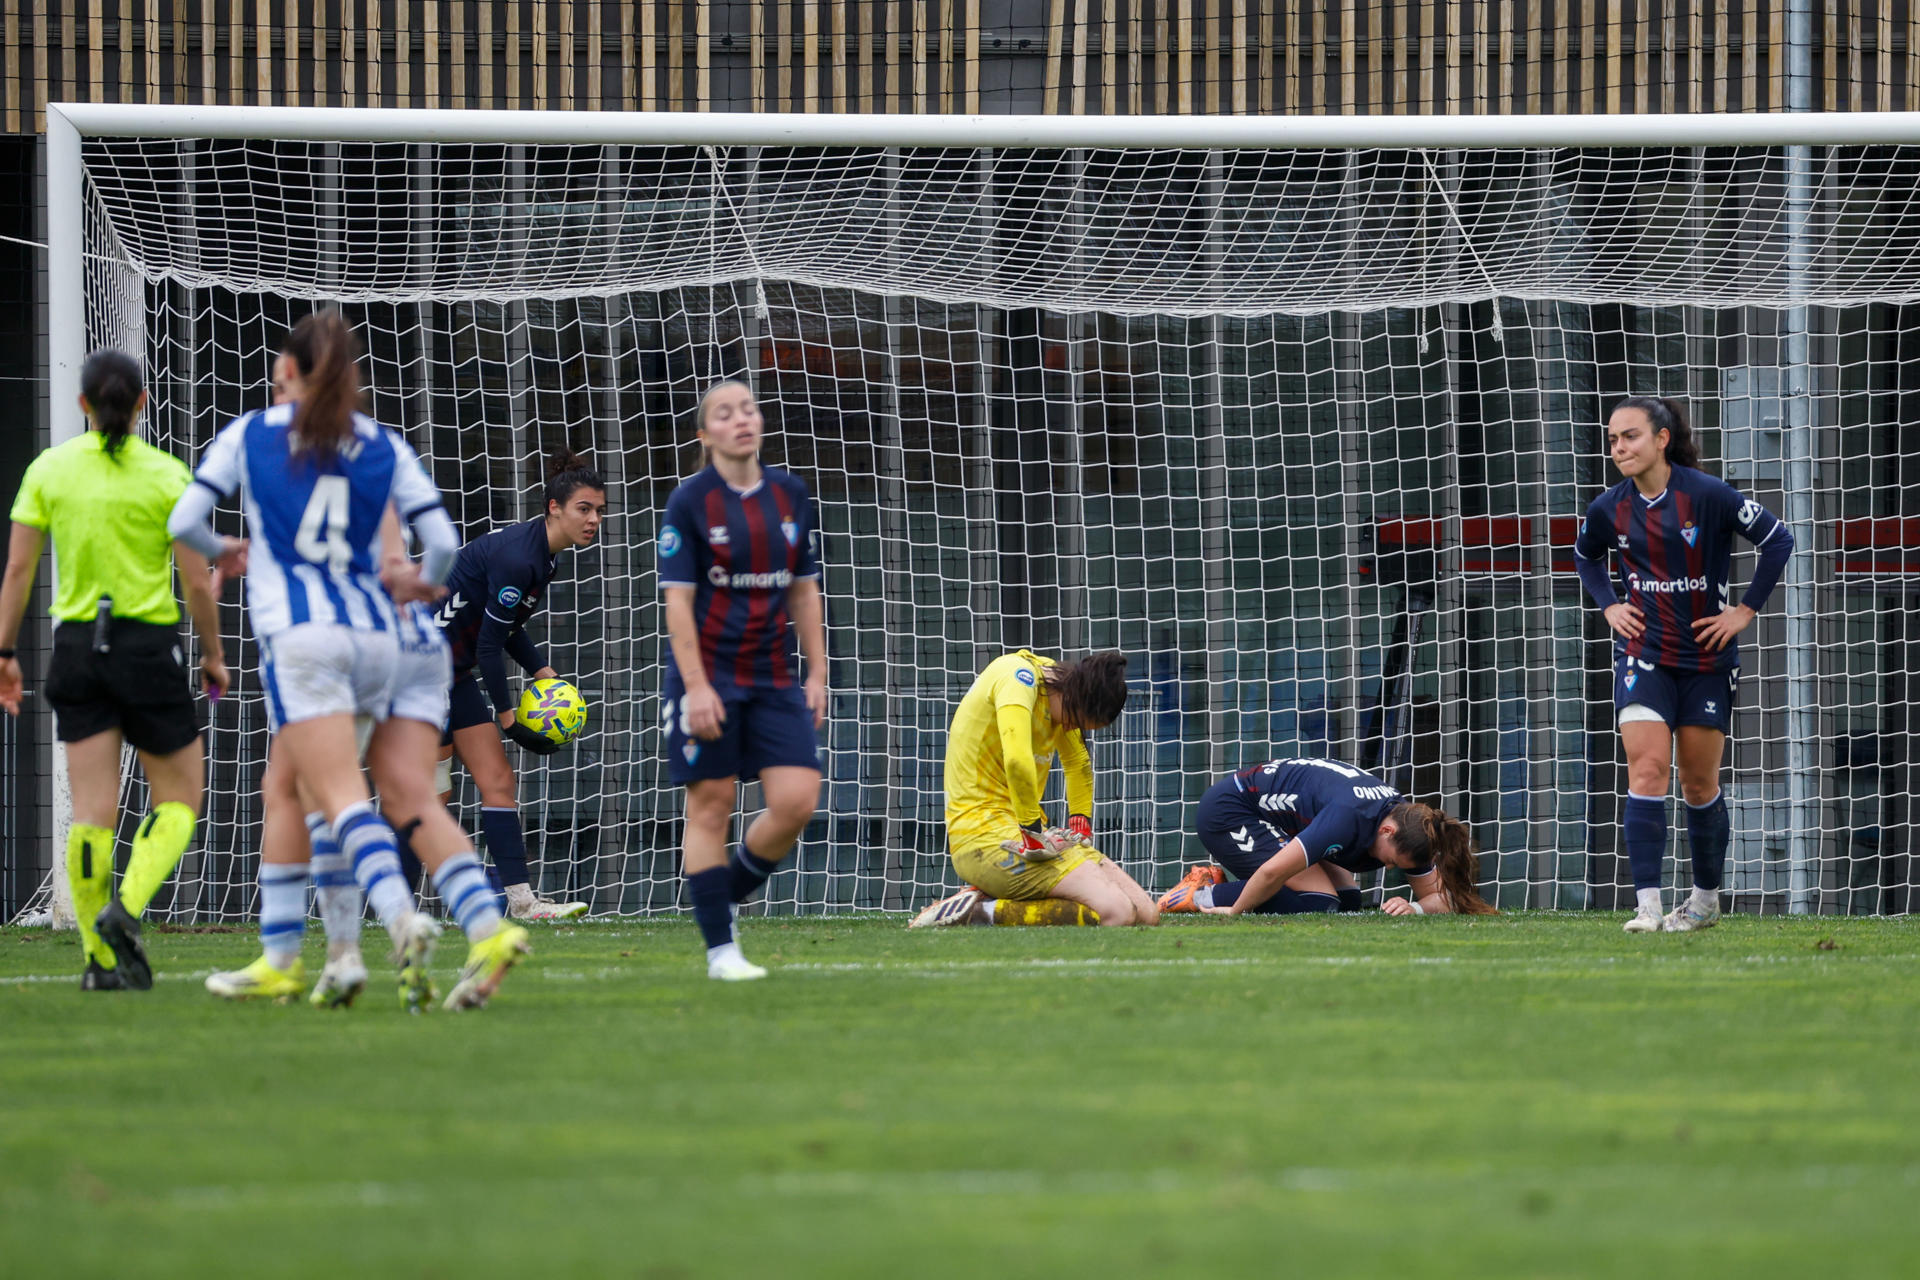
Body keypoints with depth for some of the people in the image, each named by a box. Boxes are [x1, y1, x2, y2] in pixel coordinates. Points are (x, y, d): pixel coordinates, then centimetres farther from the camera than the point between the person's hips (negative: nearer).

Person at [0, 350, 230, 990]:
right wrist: (213, 654, 7)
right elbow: (197, 582, -6)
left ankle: (100, 957, 1)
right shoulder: (166, 475, -6)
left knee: (92, 810, 5)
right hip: (149, 644, -3)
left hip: (77, 644, 3)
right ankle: (126, 908, -13)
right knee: (180, 798, 10)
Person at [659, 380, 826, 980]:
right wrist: (696, 686, -16)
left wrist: (817, 673, 10)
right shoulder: (690, 502, -6)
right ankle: (720, 948, 3)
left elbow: (804, 590, 14)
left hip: (773, 677, 4)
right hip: (708, 675, -4)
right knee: (711, 806, -2)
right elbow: (677, 599, -9)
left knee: (797, 801, -7)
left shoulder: (790, 494, 8)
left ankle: (731, 895, 17)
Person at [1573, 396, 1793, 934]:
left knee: (1700, 784, 8)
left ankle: (1706, 897, 27)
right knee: (1647, 768, -15)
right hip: (1643, 655, 1)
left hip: (1706, 656, -1)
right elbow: (1585, 556, 21)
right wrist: (1609, 605, 6)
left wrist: (1746, 610, -6)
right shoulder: (1609, 509, -2)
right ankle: (1647, 907, -20)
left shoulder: (1708, 495, -13)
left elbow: (1777, 540, -6)